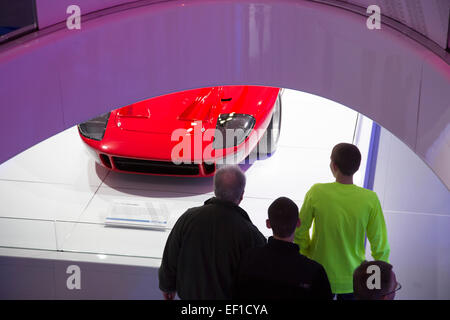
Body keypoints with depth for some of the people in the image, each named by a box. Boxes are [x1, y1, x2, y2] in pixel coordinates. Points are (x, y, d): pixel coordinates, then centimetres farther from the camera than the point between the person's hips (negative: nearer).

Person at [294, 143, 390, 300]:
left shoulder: (316, 192, -18)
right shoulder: (370, 199, -17)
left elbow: (299, 232, -8)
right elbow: (380, 245, -11)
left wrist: (306, 255, 10)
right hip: (352, 280, 0)